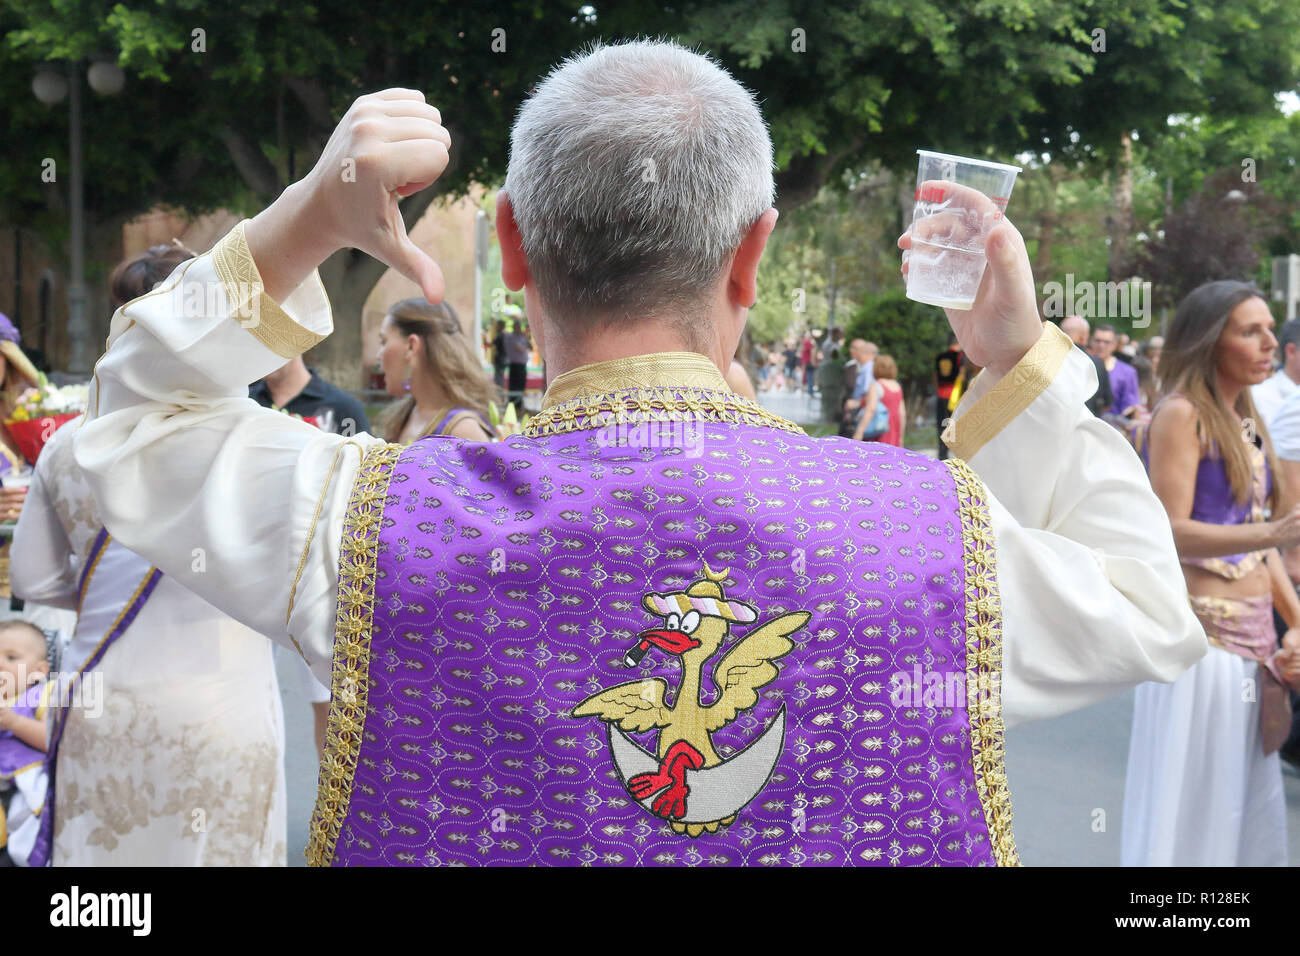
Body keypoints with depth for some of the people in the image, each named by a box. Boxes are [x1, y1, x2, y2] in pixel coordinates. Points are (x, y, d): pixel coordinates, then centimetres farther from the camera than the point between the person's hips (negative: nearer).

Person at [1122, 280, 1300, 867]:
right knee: (1187, 804, -1)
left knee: (1248, 805, 15)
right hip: (1201, 632, -8)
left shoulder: (1247, 423, 15)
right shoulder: (1181, 414, -10)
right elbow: (1170, 533, -19)